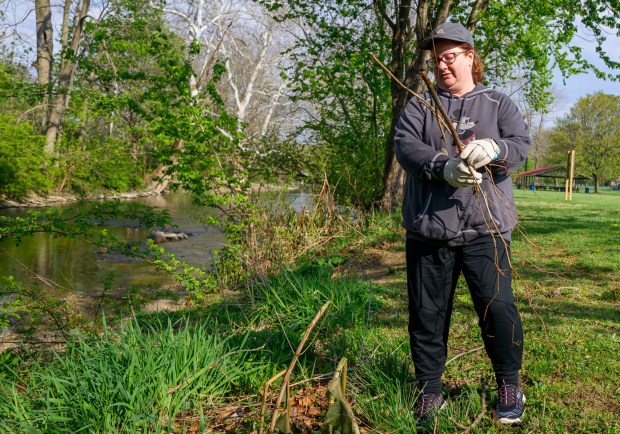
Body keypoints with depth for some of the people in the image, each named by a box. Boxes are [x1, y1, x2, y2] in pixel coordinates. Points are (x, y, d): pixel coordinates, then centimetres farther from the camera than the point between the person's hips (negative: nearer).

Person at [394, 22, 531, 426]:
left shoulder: (498, 104, 12)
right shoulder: (419, 106, 12)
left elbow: (521, 143, -3)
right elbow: (405, 145, -6)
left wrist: (493, 149, -27)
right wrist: (442, 167, -25)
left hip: (484, 227, -1)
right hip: (428, 229, 1)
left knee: (497, 306, -4)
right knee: (427, 313, 6)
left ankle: (510, 386, 18)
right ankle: (429, 393, 21)